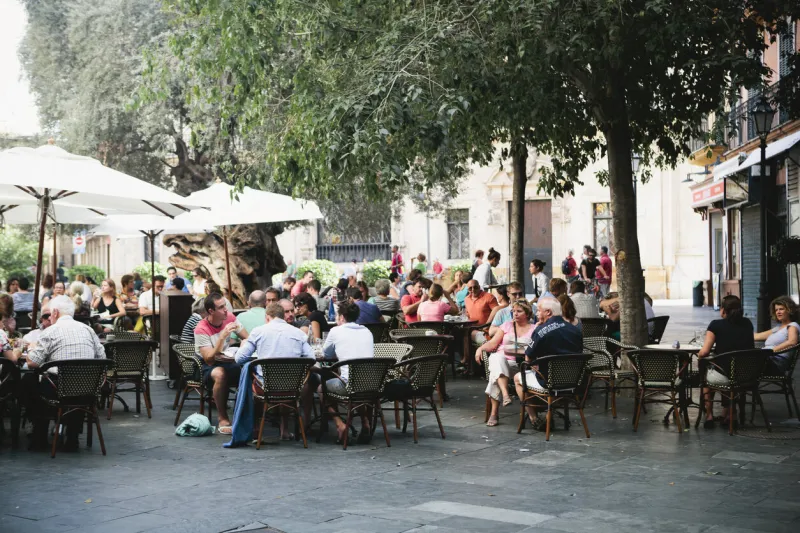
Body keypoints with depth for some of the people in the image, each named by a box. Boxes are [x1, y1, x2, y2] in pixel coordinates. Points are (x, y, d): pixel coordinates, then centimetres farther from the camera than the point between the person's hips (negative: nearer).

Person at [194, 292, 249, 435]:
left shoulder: (229, 318, -1)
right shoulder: (201, 330, -18)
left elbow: (247, 339, 5)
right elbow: (209, 359, -25)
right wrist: (222, 337, -33)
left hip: (229, 362, 5)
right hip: (209, 367, -5)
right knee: (220, 373, -40)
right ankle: (223, 419, -26)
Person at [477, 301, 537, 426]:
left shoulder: (533, 329, 13)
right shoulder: (507, 325, 21)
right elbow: (493, 343, 11)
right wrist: (480, 348, -5)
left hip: (519, 364, -1)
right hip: (501, 359, 1)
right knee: (497, 358, -37)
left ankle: (494, 413, -31)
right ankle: (505, 395, -48)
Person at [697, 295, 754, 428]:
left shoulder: (716, 325, -8)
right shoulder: (747, 324, 6)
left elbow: (704, 352, -12)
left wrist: (699, 355, 8)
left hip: (722, 376, -4)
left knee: (706, 373, 31)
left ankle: (709, 416, 30)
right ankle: (726, 415, 39)